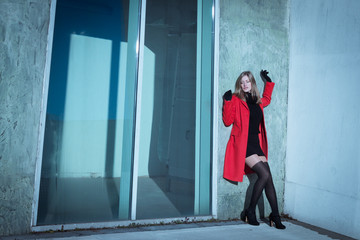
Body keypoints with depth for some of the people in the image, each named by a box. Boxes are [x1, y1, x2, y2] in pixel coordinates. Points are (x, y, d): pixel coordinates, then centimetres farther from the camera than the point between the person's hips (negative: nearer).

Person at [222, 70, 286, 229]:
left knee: (268, 178, -1)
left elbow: (267, 99, 41)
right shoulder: (236, 100, -1)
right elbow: (227, 121, -7)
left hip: (256, 144, 6)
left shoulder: (257, 101, 16)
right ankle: (250, 212, 2)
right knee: (264, 175, -15)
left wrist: (268, 81, 37)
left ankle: (275, 216, 11)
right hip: (243, 144, -6)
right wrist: (228, 102, -16)